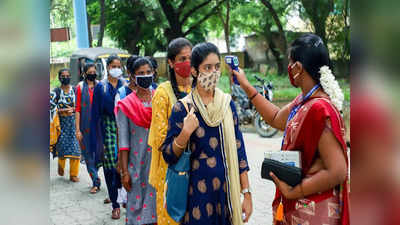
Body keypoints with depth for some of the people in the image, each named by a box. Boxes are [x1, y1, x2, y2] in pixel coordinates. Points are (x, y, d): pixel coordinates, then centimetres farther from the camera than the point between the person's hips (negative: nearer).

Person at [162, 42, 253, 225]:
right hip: (198, 193, -3)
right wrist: (185, 132, -25)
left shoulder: (227, 103, 4)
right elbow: (168, 156, -7)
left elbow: (238, 148, 6)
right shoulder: (183, 108, -8)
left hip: (228, 191, 4)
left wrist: (246, 193, 4)